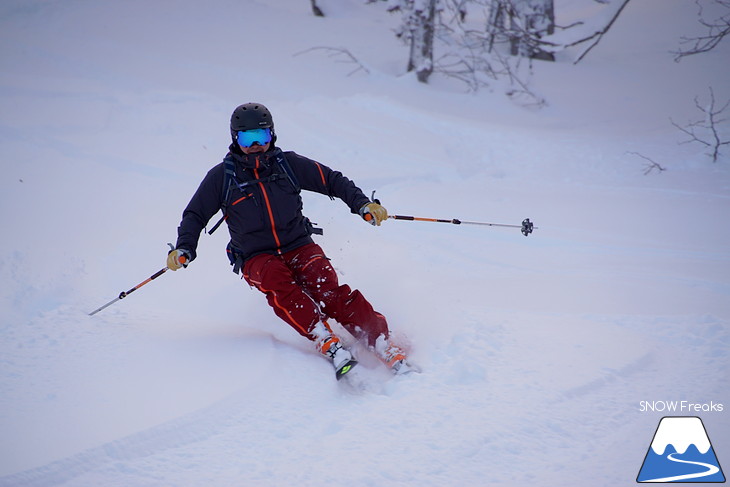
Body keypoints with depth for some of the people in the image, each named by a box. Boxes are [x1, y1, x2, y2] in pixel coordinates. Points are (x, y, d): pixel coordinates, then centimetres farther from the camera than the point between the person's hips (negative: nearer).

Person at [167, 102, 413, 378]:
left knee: (328, 290, -27)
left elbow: (332, 181, 11)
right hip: (257, 259, 0)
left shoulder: (287, 164, 6)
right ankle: (328, 344, -44)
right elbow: (195, 215, 12)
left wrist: (362, 205, -3)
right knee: (275, 279, -36)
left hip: (300, 247, 1)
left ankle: (386, 349, -32)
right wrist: (184, 248, -4)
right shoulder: (221, 177, 4)